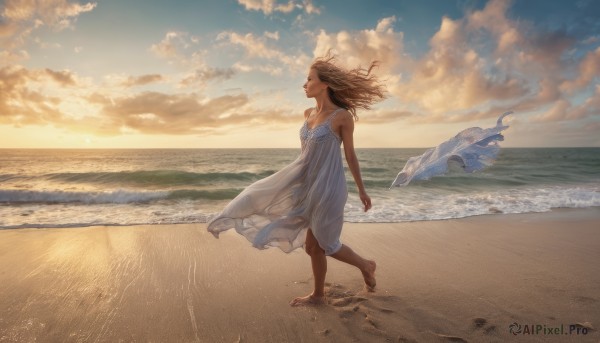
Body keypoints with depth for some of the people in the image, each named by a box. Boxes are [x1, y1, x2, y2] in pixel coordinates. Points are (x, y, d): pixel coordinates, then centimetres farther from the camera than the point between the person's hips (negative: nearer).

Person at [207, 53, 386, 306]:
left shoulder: (342, 116, -12)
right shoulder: (308, 114, 7)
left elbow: (350, 155, -7)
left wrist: (362, 190, 0)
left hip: (328, 187, -7)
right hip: (308, 185, 7)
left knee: (325, 245, 7)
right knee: (312, 246, 14)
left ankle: (366, 266, 33)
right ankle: (318, 294, 33)